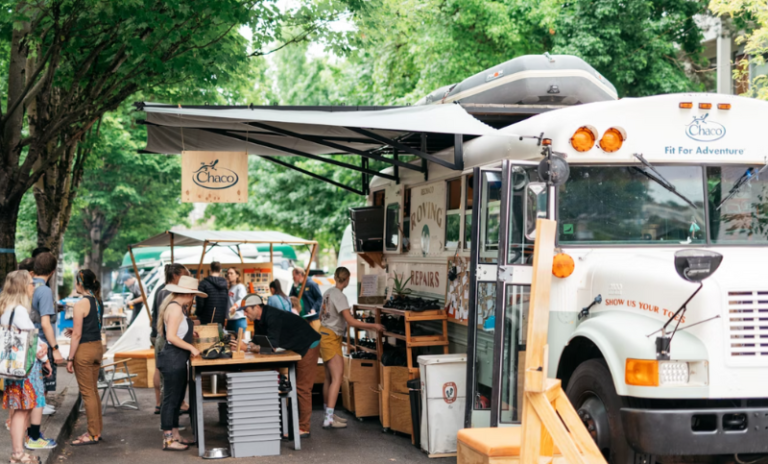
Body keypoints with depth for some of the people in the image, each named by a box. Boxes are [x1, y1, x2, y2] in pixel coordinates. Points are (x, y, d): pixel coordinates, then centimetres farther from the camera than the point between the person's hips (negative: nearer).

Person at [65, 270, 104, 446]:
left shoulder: (80, 304, -16)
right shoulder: (98, 302, 7)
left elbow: (77, 335, -16)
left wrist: (70, 359, -11)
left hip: (84, 349, -8)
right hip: (98, 346, 8)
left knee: (87, 393, -1)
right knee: (94, 391, 15)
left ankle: (93, 435, 3)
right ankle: (97, 430, 21)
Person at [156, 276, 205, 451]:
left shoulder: (179, 307, 14)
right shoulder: (175, 308, -16)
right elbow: (171, 337, -22)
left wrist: (190, 334, 19)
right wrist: (191, 347, -18)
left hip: (178, 360, 10)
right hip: (173, 359, -10)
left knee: (176, 399, 16)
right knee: (171, 400, -4)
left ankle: (175, 435, 24)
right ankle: (168, 440, 1)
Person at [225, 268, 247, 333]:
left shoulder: (240, 287, -4)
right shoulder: (229, 288, 20)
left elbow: (242, 299, -24)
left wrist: (235, 306, -42)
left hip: (239, 319, -8)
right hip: (230, 319, 8)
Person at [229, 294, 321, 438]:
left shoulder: (273, 317, -30)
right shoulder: (259, 319, 0)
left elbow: (272, 345, -34)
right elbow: (258, 342, 2)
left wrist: (247, 347, -33)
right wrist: (246, 345, -17)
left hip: (308, 345, -10)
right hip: (296, 348, 10)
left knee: (302, 388, -9)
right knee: (293, 386, 13)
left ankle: (303, 429, -7)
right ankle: (296, 423, 20)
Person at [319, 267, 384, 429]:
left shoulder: (328, 292, 10)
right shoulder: (339, 296, -17)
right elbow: (350, 321, -22)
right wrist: (373, 326, -17)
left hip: (324, 335, 10)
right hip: (331, 338, -10)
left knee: (329, 378, 13)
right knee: (337, 378, -13)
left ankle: (328, 415, 19)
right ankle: (329, 419, -18)